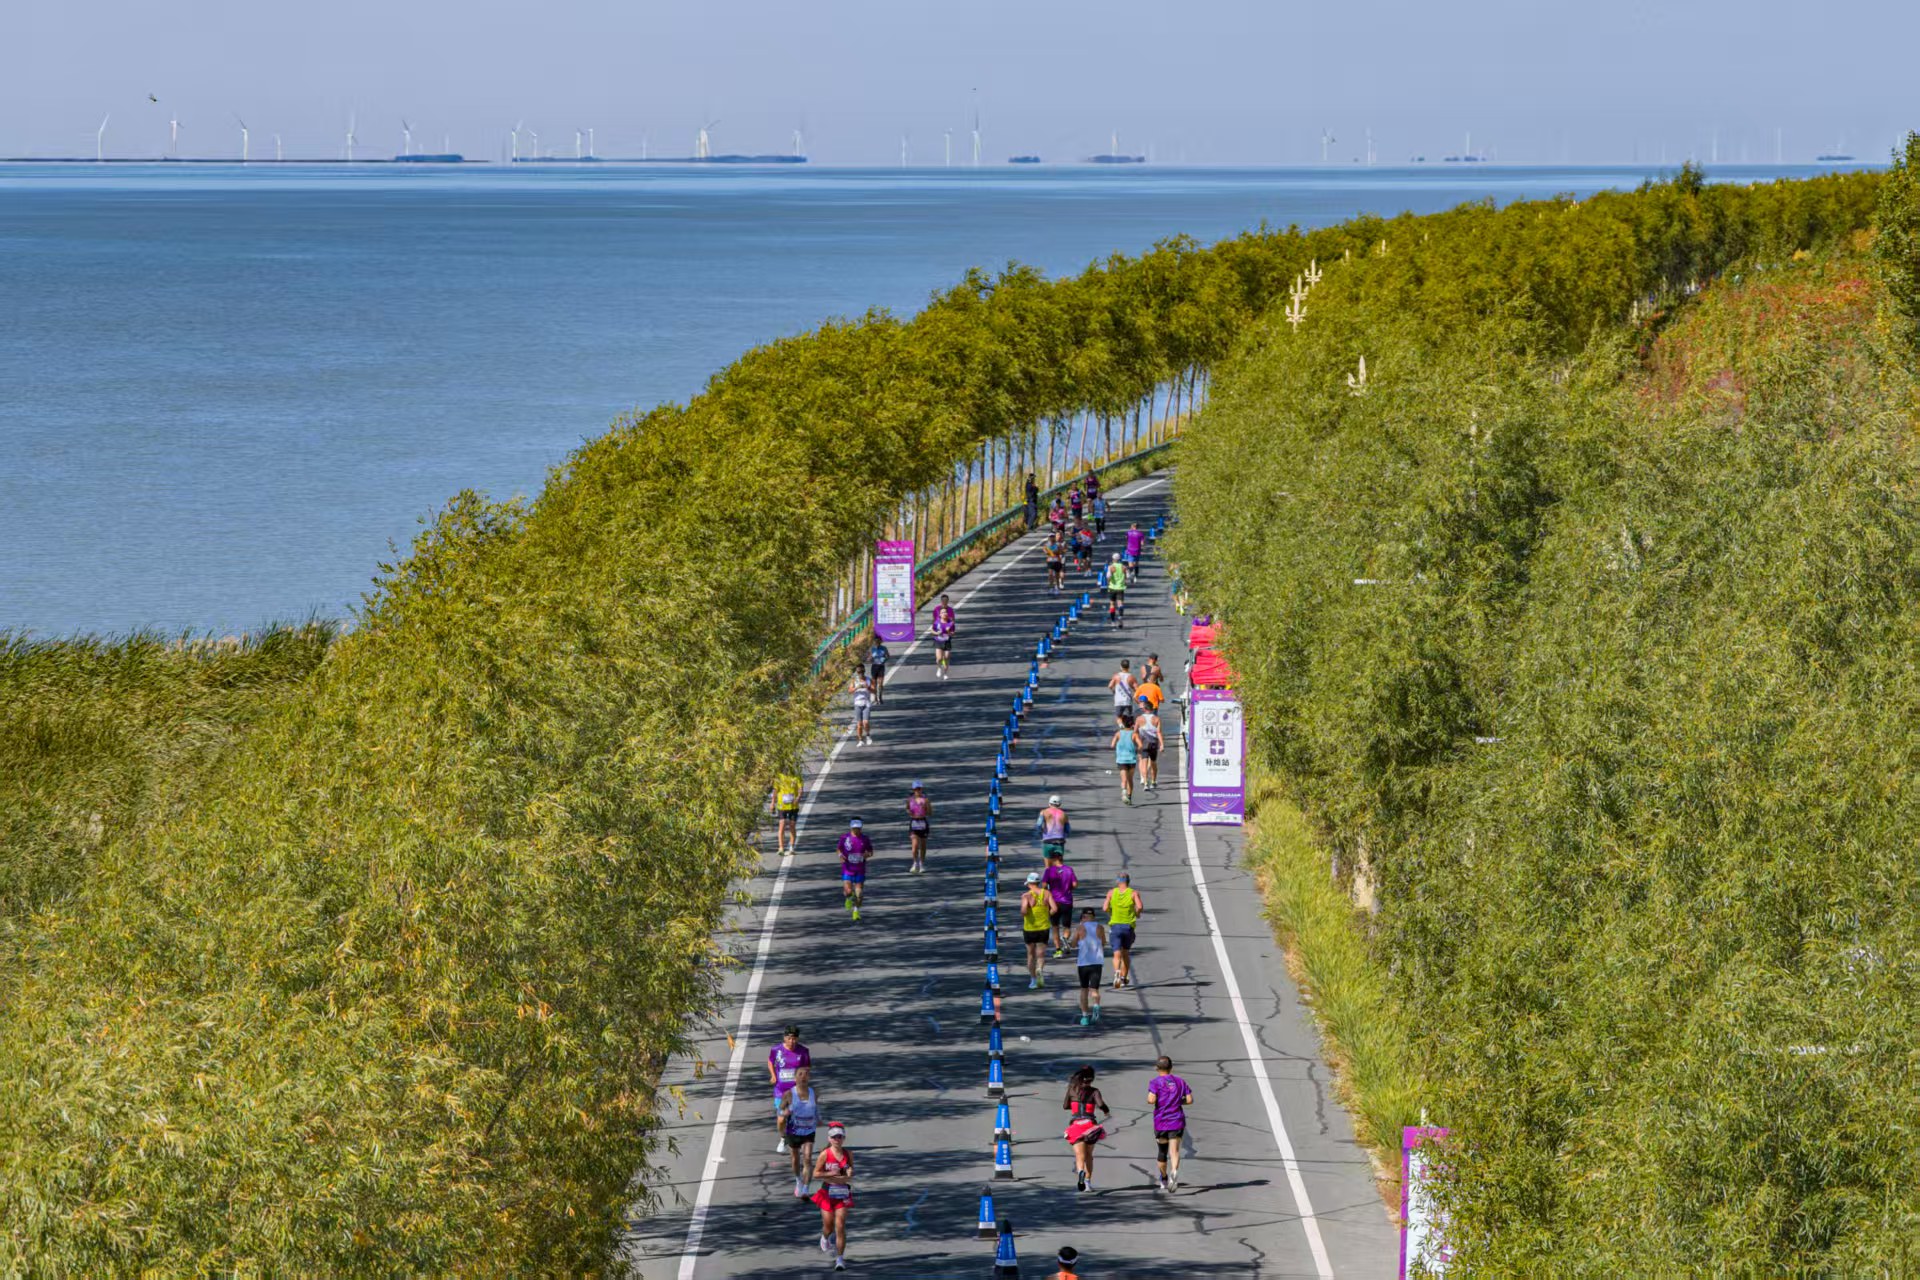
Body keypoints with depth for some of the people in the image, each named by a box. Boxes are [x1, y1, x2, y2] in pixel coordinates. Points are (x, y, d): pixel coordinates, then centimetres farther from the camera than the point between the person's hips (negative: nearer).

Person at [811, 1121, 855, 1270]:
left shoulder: (848, 1154, 1)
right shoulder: (825, 1154, -7)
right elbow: (816, 1174, -8)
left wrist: (849, 1173, -12)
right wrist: (833, 1174, -18)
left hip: (843, 1194, 1)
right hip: (827, 1193, -1)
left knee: (840, 1226, -7)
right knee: (828, 1226, 7)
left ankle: (840, 1258, -4)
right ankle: (825, 1238, 45)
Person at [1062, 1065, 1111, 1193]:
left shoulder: (1072, 1088, 8)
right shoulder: (1094, 1091, 2)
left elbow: (1065, 1106, 18)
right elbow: (1100, 1104, -14)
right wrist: (1107, 1111, 7)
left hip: (1076, 1125, 0)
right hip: (1090, 1125, 0)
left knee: (1080, 1156, -12)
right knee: (1089, 1156, 21)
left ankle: (1080, 1171, -44)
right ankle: (1088, 1182, 16)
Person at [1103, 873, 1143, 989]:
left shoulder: (1111, 892, 2)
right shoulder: (1134, 893, -1)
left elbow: (1105, 908, -6)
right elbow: (1140, 906, -15)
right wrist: (1137, 913, 6)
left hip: (1115, 926, -1)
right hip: (1128, 926, 1)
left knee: (1117, 954, -7)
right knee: (1126, 953, 20)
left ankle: (1117, 973, -34)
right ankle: (1124, 979, 25)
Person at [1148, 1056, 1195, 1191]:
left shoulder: (1155, 1082, -4)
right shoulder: (1180, 1081, 7)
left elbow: (1151, 1099, -18)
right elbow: (1189, 1100, 4)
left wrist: (1148, 1099, 4)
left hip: (1161, 1121, -1)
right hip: (1177, 1121, 1)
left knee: (1162, 1151, 15)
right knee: (1175, 1150, -8)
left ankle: (1164, 1180, 28)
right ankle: (1174, 1171, -35)